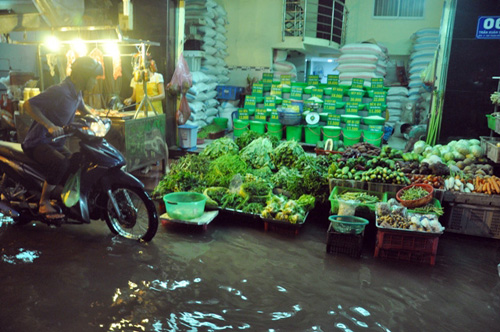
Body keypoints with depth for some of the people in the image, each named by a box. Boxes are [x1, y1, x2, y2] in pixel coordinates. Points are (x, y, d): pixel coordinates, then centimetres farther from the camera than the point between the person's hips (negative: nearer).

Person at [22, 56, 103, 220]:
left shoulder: (77, 92, 6)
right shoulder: (59, 91, -23)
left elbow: (81, 107, 29)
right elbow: (28, 104, -28)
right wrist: (49, 125, -37)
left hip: (56, 143, 10)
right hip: (38, 143, -9)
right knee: (61, 163, -33)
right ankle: (44, 203, -19)